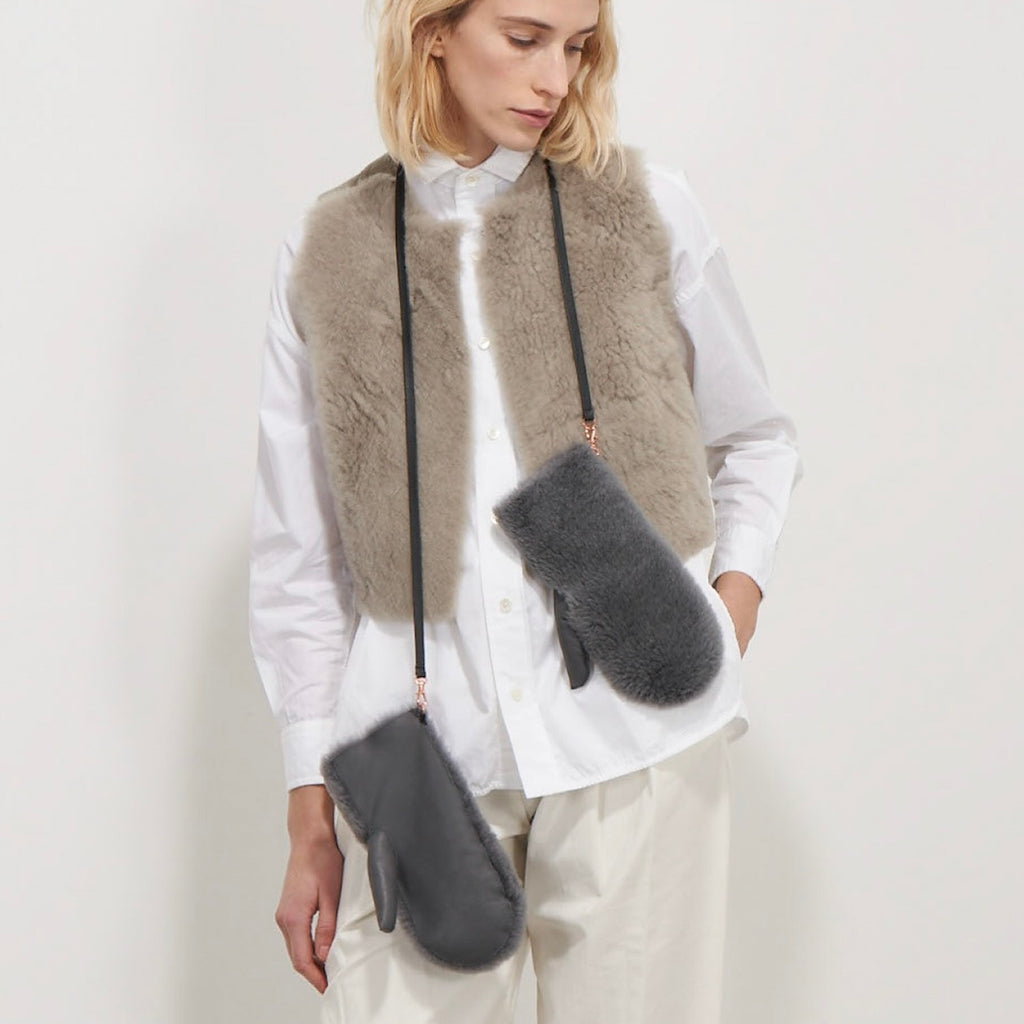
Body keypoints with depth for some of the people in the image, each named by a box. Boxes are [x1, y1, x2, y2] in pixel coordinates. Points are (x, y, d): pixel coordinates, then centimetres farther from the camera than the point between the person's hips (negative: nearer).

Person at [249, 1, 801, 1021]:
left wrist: (736, 596, 1)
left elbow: (756, 441, 19)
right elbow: (298, 560, 8)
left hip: (639, 741, 0)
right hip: (421, 760, 0)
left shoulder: (648, 212, 7)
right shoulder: (327, 253, 6)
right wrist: (310, 820, 7)